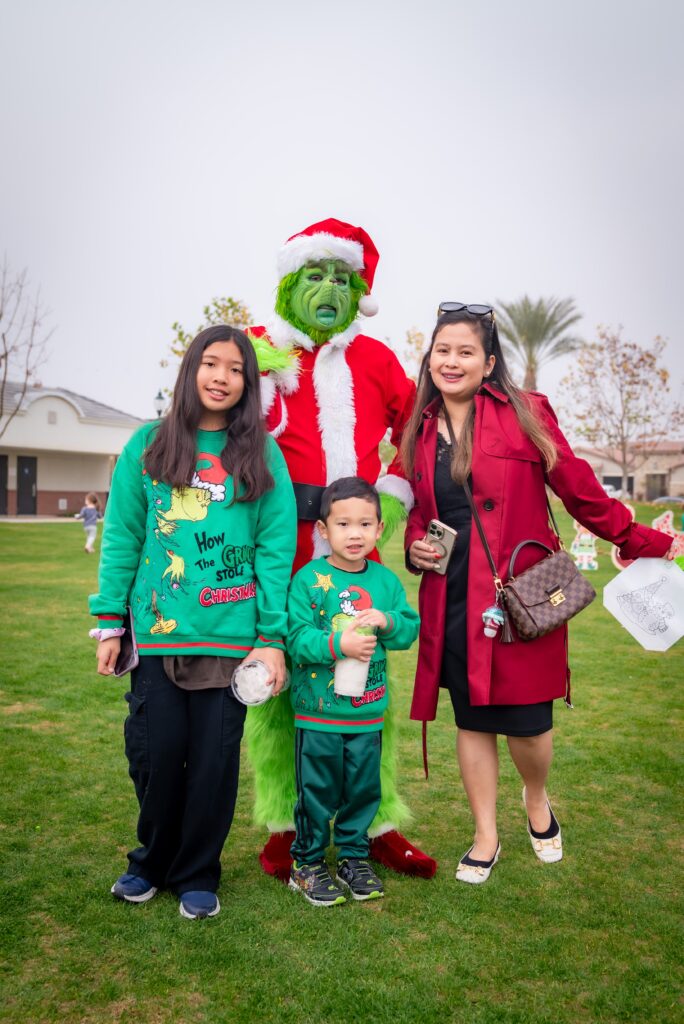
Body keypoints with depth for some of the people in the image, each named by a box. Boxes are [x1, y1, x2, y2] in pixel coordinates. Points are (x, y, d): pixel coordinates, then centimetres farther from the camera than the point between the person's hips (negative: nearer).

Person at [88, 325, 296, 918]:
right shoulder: (148, 446, 6)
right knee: (155, 754, 6)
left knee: (214, 762, 7)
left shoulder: (262, 455, 3)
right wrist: (110, 622, 2)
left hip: (230, 637, 0)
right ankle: (151, 863, 33)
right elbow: (122, 538, 6)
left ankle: (196, 875, 29)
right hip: (156, 634, 1)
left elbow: (276, 550, -1)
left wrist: (273, 637, -6)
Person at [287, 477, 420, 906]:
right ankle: (307, 862, 26)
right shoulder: (308, 580, -10)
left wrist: (387, 621, -19)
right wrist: (338, 644, -29)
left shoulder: (386, 580, 4)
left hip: (369, 713, 4)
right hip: (318, 712, -4)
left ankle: (355, 855, 34)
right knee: (316, 791, 8)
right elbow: (298, 636, -16)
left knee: (363, 789, 16)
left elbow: (411, 627, 1)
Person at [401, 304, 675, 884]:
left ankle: (538, 802, 37)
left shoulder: (525, 413, -5)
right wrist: (415, 547, 0)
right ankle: (486, 837, 31)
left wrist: (644, 543, 1)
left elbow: (579, 489, -1)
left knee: (527, 721, 2)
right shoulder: (421, 430, 8)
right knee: (472, 720, 12)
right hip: (453, 601, 3)